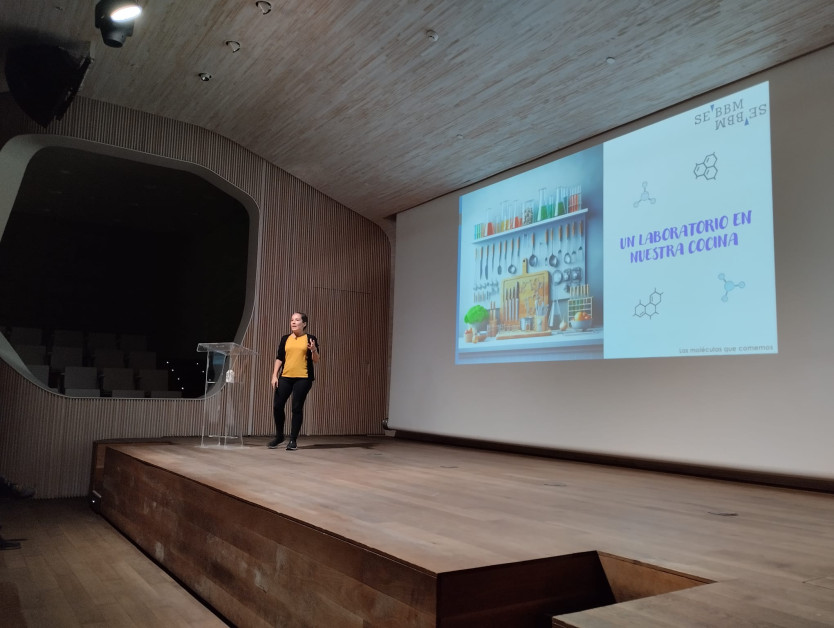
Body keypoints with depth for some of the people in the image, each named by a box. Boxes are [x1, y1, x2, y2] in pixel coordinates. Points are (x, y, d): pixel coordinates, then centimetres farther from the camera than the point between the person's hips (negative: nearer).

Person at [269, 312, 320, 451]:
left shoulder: (310, 339, 4)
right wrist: (274, 375, 3)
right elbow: (279, 358, 13)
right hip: (285, 377, 3)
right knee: (277, 406, 1)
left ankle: (293, 440, 9)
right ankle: (279, 436, 22)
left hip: (303, 378, -3)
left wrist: (314, 350, -17)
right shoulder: (285, 339, 12)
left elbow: (316, 361, 3)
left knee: (297, 408, -2)